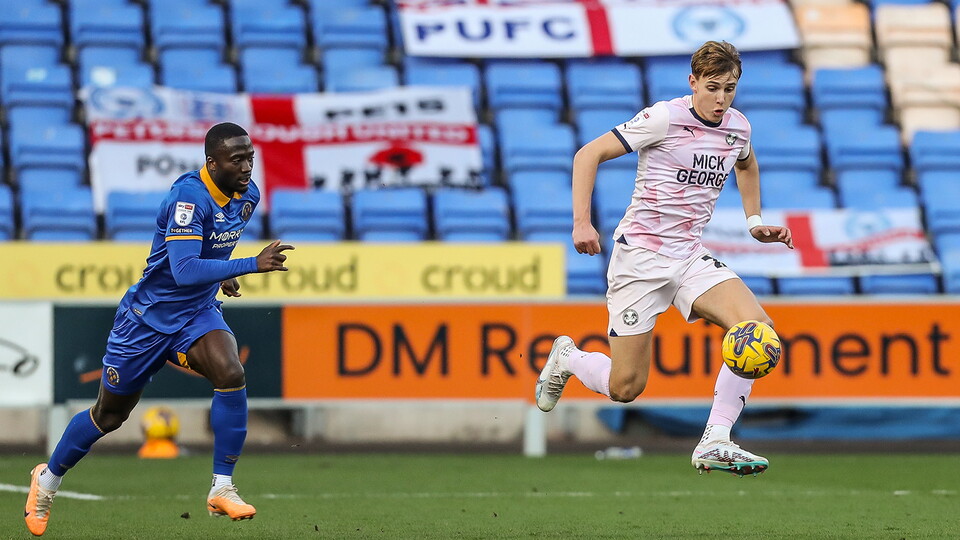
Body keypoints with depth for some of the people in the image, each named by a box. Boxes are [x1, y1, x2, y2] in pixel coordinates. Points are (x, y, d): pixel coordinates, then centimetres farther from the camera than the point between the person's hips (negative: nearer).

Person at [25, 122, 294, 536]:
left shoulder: (248, 195, -3)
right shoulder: (189, 197, -28)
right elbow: (184, 270, -39)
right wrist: (252, 264, -42)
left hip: (198, 314, 5)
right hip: (149, 316, -5)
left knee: (231, 375, -26)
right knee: (110, 415, 10)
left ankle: (222, 489, -16)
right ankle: (48, 479, 36)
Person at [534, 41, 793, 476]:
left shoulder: (737, 127, 6)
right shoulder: (665, 118, -13)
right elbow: (588, 155, -10)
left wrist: (754, 222, 23)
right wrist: (581, 222, -19)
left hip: (690, 258, 5)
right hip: (640, 254, -5)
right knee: (625, 388, -4)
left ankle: (715, 443, -19)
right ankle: (567, 358, 31)